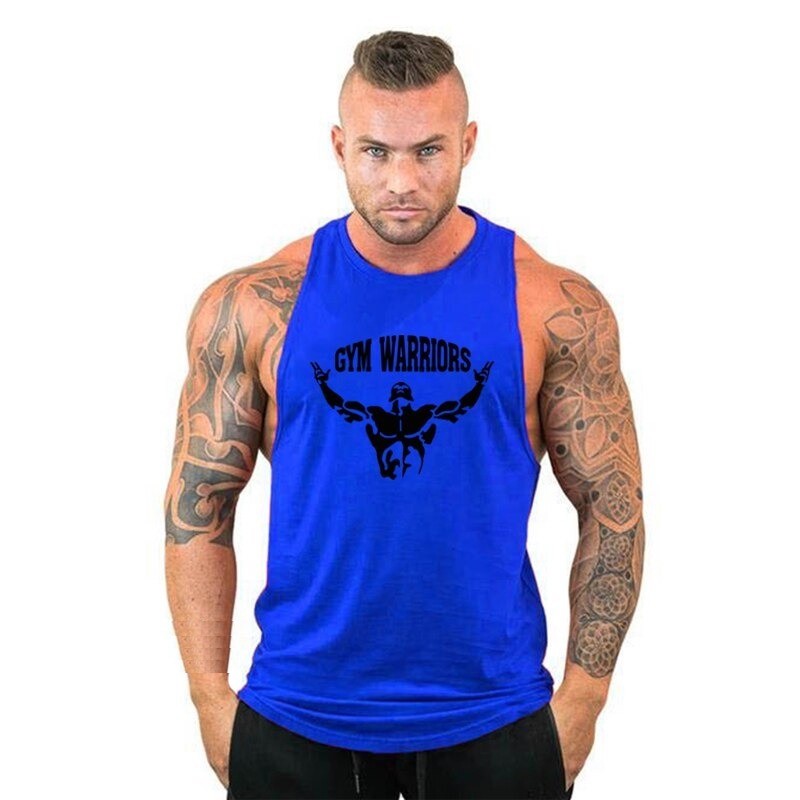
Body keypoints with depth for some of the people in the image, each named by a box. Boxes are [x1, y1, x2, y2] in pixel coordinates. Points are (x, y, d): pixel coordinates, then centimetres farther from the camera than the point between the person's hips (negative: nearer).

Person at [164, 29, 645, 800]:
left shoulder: (558, 310, -6)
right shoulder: (251, 307, -5)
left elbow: (612, 509, 0)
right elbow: (197, 506, 1)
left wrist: (583, 696, -2)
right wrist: (211, 696, -2)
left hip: (491, 720, 0)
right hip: (295, 721, 1)